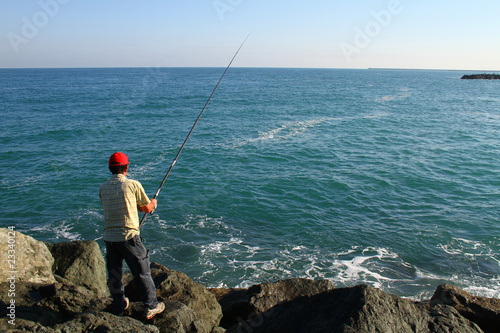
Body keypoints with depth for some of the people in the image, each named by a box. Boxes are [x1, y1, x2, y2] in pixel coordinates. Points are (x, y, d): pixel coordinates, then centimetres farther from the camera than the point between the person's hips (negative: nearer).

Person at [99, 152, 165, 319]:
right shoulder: (133, 185, -8)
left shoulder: (103, 188, 5)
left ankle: (118, 306, 31)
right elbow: (147, 208, 2)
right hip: (129, 236, -5)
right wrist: (153, 203, 25)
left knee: (114, 274, 17)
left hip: (109, 237, 5)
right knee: (142, 272, 7)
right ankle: (151, 306, 15)